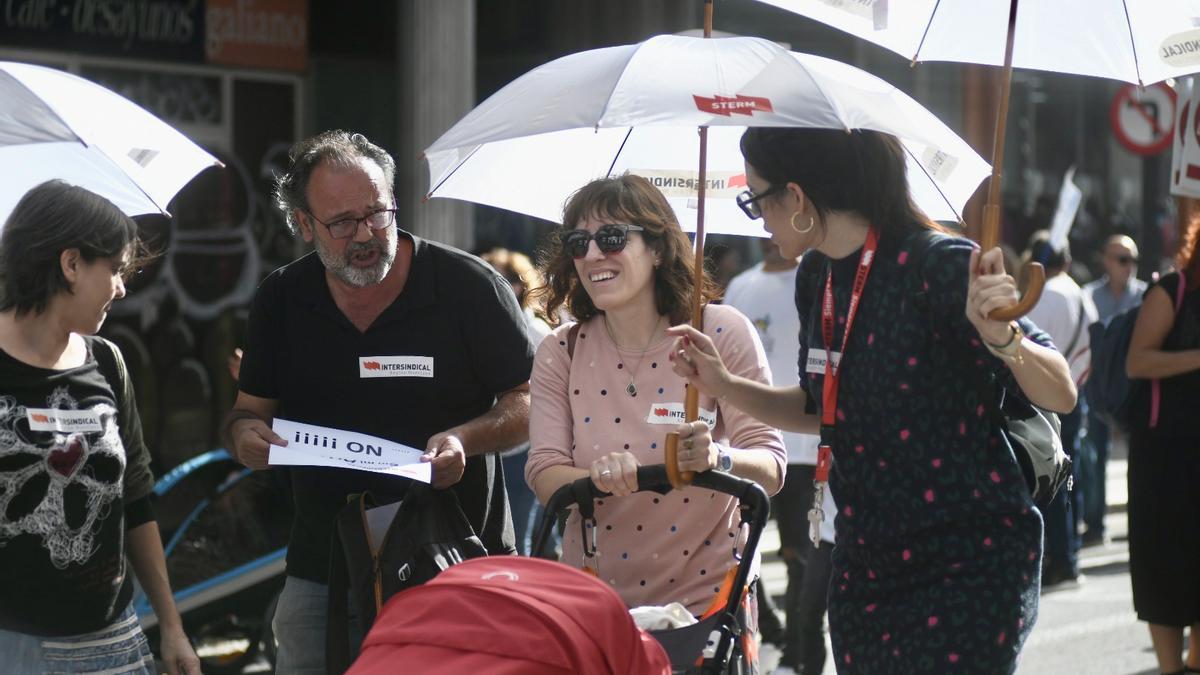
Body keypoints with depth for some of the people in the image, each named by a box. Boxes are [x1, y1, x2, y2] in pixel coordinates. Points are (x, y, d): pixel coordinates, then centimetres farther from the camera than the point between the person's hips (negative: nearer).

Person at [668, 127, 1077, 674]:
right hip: (865, 566, 7)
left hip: (969, 567, -7)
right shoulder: (817, 278, 6)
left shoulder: (935, 265, -16)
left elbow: (1060, 396, -15)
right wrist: (724, 385, 7)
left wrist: (1001, 337, -34)